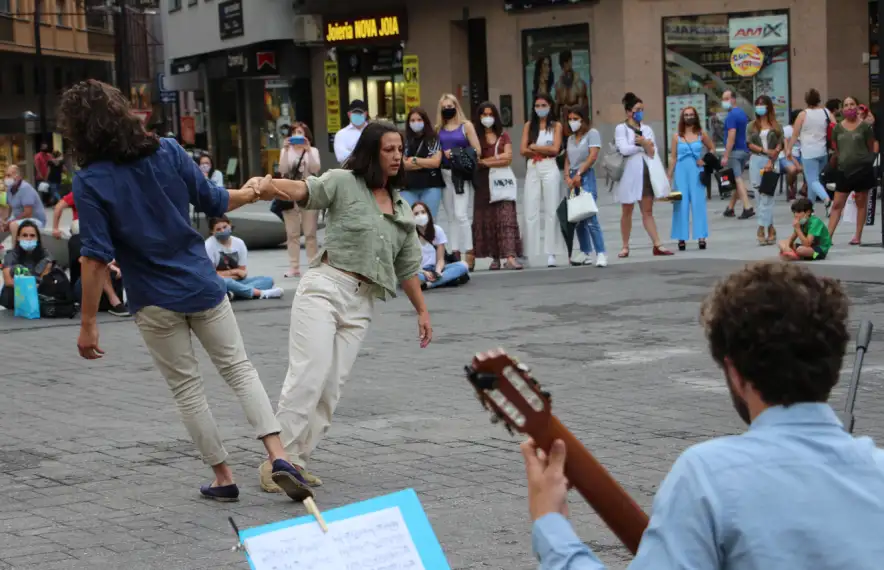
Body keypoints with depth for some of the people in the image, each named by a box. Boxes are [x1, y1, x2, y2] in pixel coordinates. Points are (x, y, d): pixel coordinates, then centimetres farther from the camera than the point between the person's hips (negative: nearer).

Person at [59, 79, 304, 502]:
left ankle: (223, 478, 18)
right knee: (238, 368, 13)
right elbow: (214, 201, 5)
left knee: (187, 388, 13)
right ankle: (278, 455, 0)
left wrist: (88, 323, -12)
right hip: (202, 285, 2)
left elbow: (96, 259, -17)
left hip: (154, 301, -2)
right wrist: (252, 194, 26)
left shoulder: (89, 181, -13)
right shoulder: (167, 151, -4)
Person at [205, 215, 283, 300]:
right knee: (225, 282, -41)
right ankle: (261, 293, -34)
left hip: (236, 282, 6)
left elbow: (243, 272, 5)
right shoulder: (209, 245, -9)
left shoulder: (239, 243, 5)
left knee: (268, 280, -12)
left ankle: (232, 294, -37)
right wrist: (233, 272, -9)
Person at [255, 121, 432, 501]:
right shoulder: (344, 183, 1)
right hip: (324, 286, -6)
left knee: (332, 387, 0)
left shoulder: (402, 209, 18)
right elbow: (305, 191, -18)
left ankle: (297, 462, 5)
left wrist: (422, 310, 23)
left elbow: (407, 267, 24)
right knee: (309, 375, -17)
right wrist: (269, 185, -38)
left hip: (361, 303, 6)